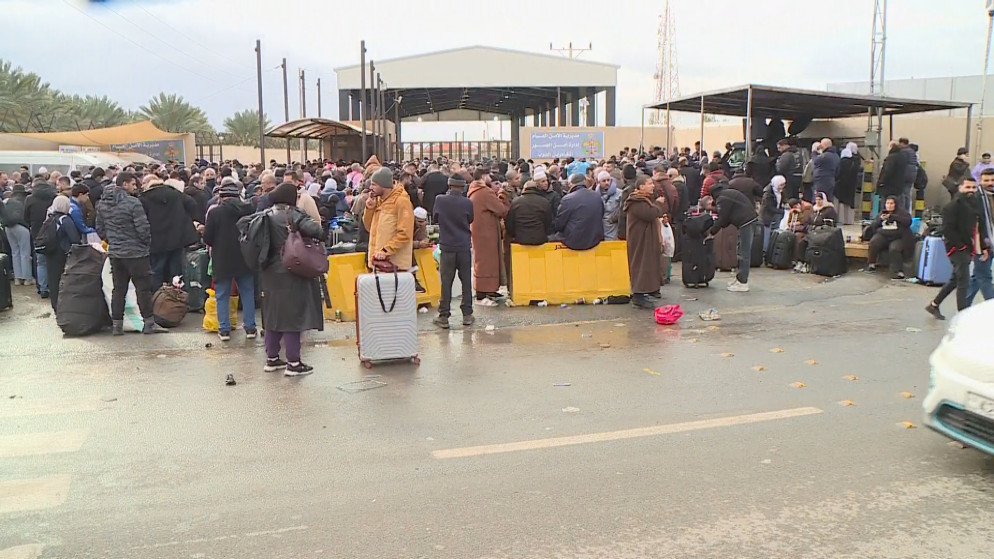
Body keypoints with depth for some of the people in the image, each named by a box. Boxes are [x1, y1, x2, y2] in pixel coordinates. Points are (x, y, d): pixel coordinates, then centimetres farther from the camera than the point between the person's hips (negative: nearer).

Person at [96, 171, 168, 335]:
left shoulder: (102, 204, 6)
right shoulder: (132, 203, -17)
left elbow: (100, 229, 12)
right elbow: (143, 228, -18)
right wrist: (147, 242, 0)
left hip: (115, 252, 7)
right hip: (135, 252, -7)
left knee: (118, 288, 12)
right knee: (143, 287, 1)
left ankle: (116, 324, 15)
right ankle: (149, 323, 5)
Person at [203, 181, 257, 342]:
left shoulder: (214, 212, -11)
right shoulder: (248, 209, -4)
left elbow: (207, 239, -8)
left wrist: (218, 242, 12)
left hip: (222, 260, -2)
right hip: (245, 259, 2)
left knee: (222, 295, 9)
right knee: (247, 293, 12)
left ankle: (224, 329, 10)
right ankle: (250, 328, 13)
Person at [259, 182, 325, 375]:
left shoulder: (267, 216, 6)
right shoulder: (293, 215, -14)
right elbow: (315, 230, -26)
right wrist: (321, 232, -4)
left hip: (270, 273, 7)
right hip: (291, 273, -7)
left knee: (273, 315, 15)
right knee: (293, 315, -2)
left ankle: (272, 359, 22)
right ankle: (293, 363, 1)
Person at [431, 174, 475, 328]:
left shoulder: (440, 200, -8)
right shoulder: (467, 203, -9)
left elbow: (435, 218, 8)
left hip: (447, 246, 0)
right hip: (464, 246, 0)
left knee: (446, 281, 4)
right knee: (466, 281, 9)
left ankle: (443, 317, 6)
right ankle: (467, 315, 12)